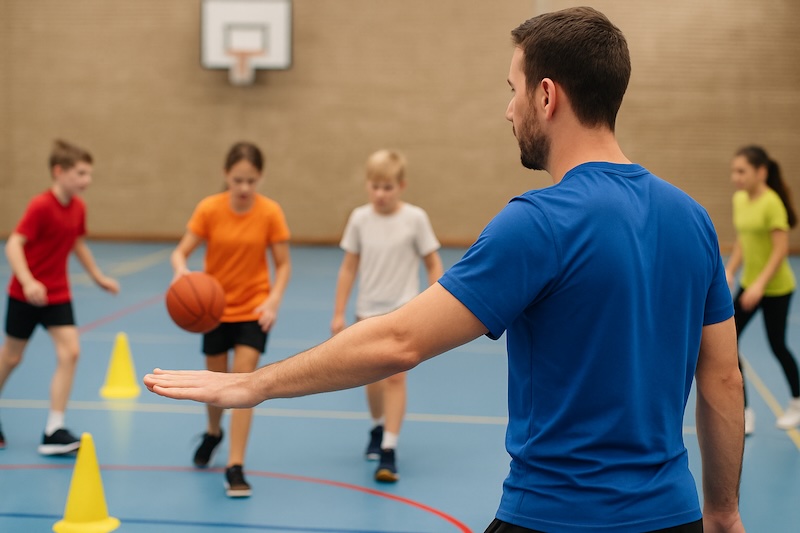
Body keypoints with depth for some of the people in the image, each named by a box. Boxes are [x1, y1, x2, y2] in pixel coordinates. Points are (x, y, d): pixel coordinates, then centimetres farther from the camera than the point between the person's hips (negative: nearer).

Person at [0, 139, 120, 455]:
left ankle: (54, 431, -7)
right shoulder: (40, 206, -20)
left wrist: (98, 277, 21)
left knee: (70, 351, -10)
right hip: (26, 294, -5)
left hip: (58, 294, 5)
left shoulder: (78, 207, 0)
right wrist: (28, 281, -38)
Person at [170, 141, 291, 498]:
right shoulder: (209, 209, -12)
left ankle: (235, 468, -7)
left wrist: (273, 300, -21)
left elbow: (283, 264, -6)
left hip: (253, 310, -1)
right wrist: (181, 270, -35)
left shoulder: (270, 212, -13)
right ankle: (213, 433, 47)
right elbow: (181, 252, -12)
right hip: (216, 307, 1)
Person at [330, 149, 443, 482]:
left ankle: (389, 450, -11)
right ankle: (378, 428, 41)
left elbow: (433, 264, -2)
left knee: (395, 376, -12)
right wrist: (339, 314, 3)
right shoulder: (360, 218, -3)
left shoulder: (415, 218, -10)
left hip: (402, 309, -3)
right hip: (368, 310, 3)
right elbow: (349, 268, 3)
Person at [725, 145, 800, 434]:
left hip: (775, 288, -7)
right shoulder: (739, 200, 2)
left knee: (777, 345, 7)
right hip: (749, 285, 7)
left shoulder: (772, 202, -20)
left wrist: (760, 284, -28)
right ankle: (744, 411, 4)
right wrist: (730, 272, 2)